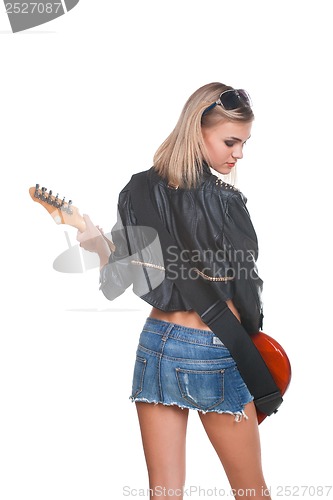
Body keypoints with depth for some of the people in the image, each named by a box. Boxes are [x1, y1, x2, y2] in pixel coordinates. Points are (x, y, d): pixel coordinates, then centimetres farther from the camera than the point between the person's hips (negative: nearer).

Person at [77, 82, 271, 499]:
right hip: (215, 356, -5)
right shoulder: (226, 200, -17)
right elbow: (244, 287, -10)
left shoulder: (139, 191, -1)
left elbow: (126, 283, -3)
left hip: (155, 345, 5)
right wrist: (249, 338, 5)